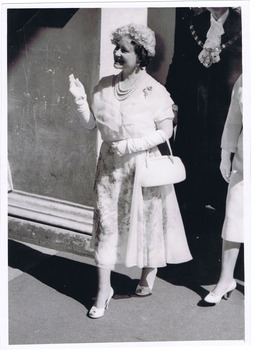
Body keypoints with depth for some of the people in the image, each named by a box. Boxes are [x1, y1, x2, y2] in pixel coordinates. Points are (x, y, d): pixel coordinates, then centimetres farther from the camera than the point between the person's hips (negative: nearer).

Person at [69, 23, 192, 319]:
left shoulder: (155, 91, -9)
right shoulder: (104, 86, 5)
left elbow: (165, 131, -8)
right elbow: (92, 123, 7)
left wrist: (132, 145, -17)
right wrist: (80, 100, -8)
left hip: (142, 165, -3)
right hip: (110, 165, 4)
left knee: (146, 221, 9)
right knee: (106, 223, 2)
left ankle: (148, 274, 34)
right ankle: (103, 290, 11)